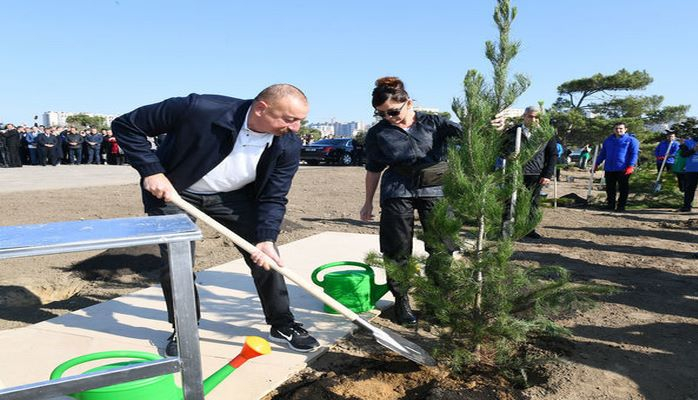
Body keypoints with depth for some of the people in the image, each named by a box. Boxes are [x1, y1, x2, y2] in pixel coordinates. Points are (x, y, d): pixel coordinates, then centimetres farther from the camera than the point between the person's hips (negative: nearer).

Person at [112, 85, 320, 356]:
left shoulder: (288, 146, -23)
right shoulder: (199, 109, -33)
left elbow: (273, 198, -14)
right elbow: (126, 125, -20)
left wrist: (266, 239, -28)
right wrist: (151, 171, -27)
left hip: (233, 196, 3)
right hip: (171, 190, -2)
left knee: (267, 256, -3)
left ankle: (282, 325, 16)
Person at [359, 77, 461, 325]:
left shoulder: (432, 123, 3)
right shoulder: (377, 133, 4)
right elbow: (373, 170, 11)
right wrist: (368, 203, 13)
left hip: (435, 189, 0)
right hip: (397, 192, 0)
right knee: (397, 250, 4)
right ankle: (401, 301, 21)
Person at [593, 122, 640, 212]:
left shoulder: (631, 140, 1)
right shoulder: (608, 140, 15)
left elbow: (634, 154, -6)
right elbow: (602, 153, 21)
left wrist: (631, 166, -17)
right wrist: (597, 165, 16)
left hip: (623, 170, -4)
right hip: (609, 169, 4)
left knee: (623, 188, 1)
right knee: (609, 188, 8)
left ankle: (621, 206, 8)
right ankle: (610, 205, 19)